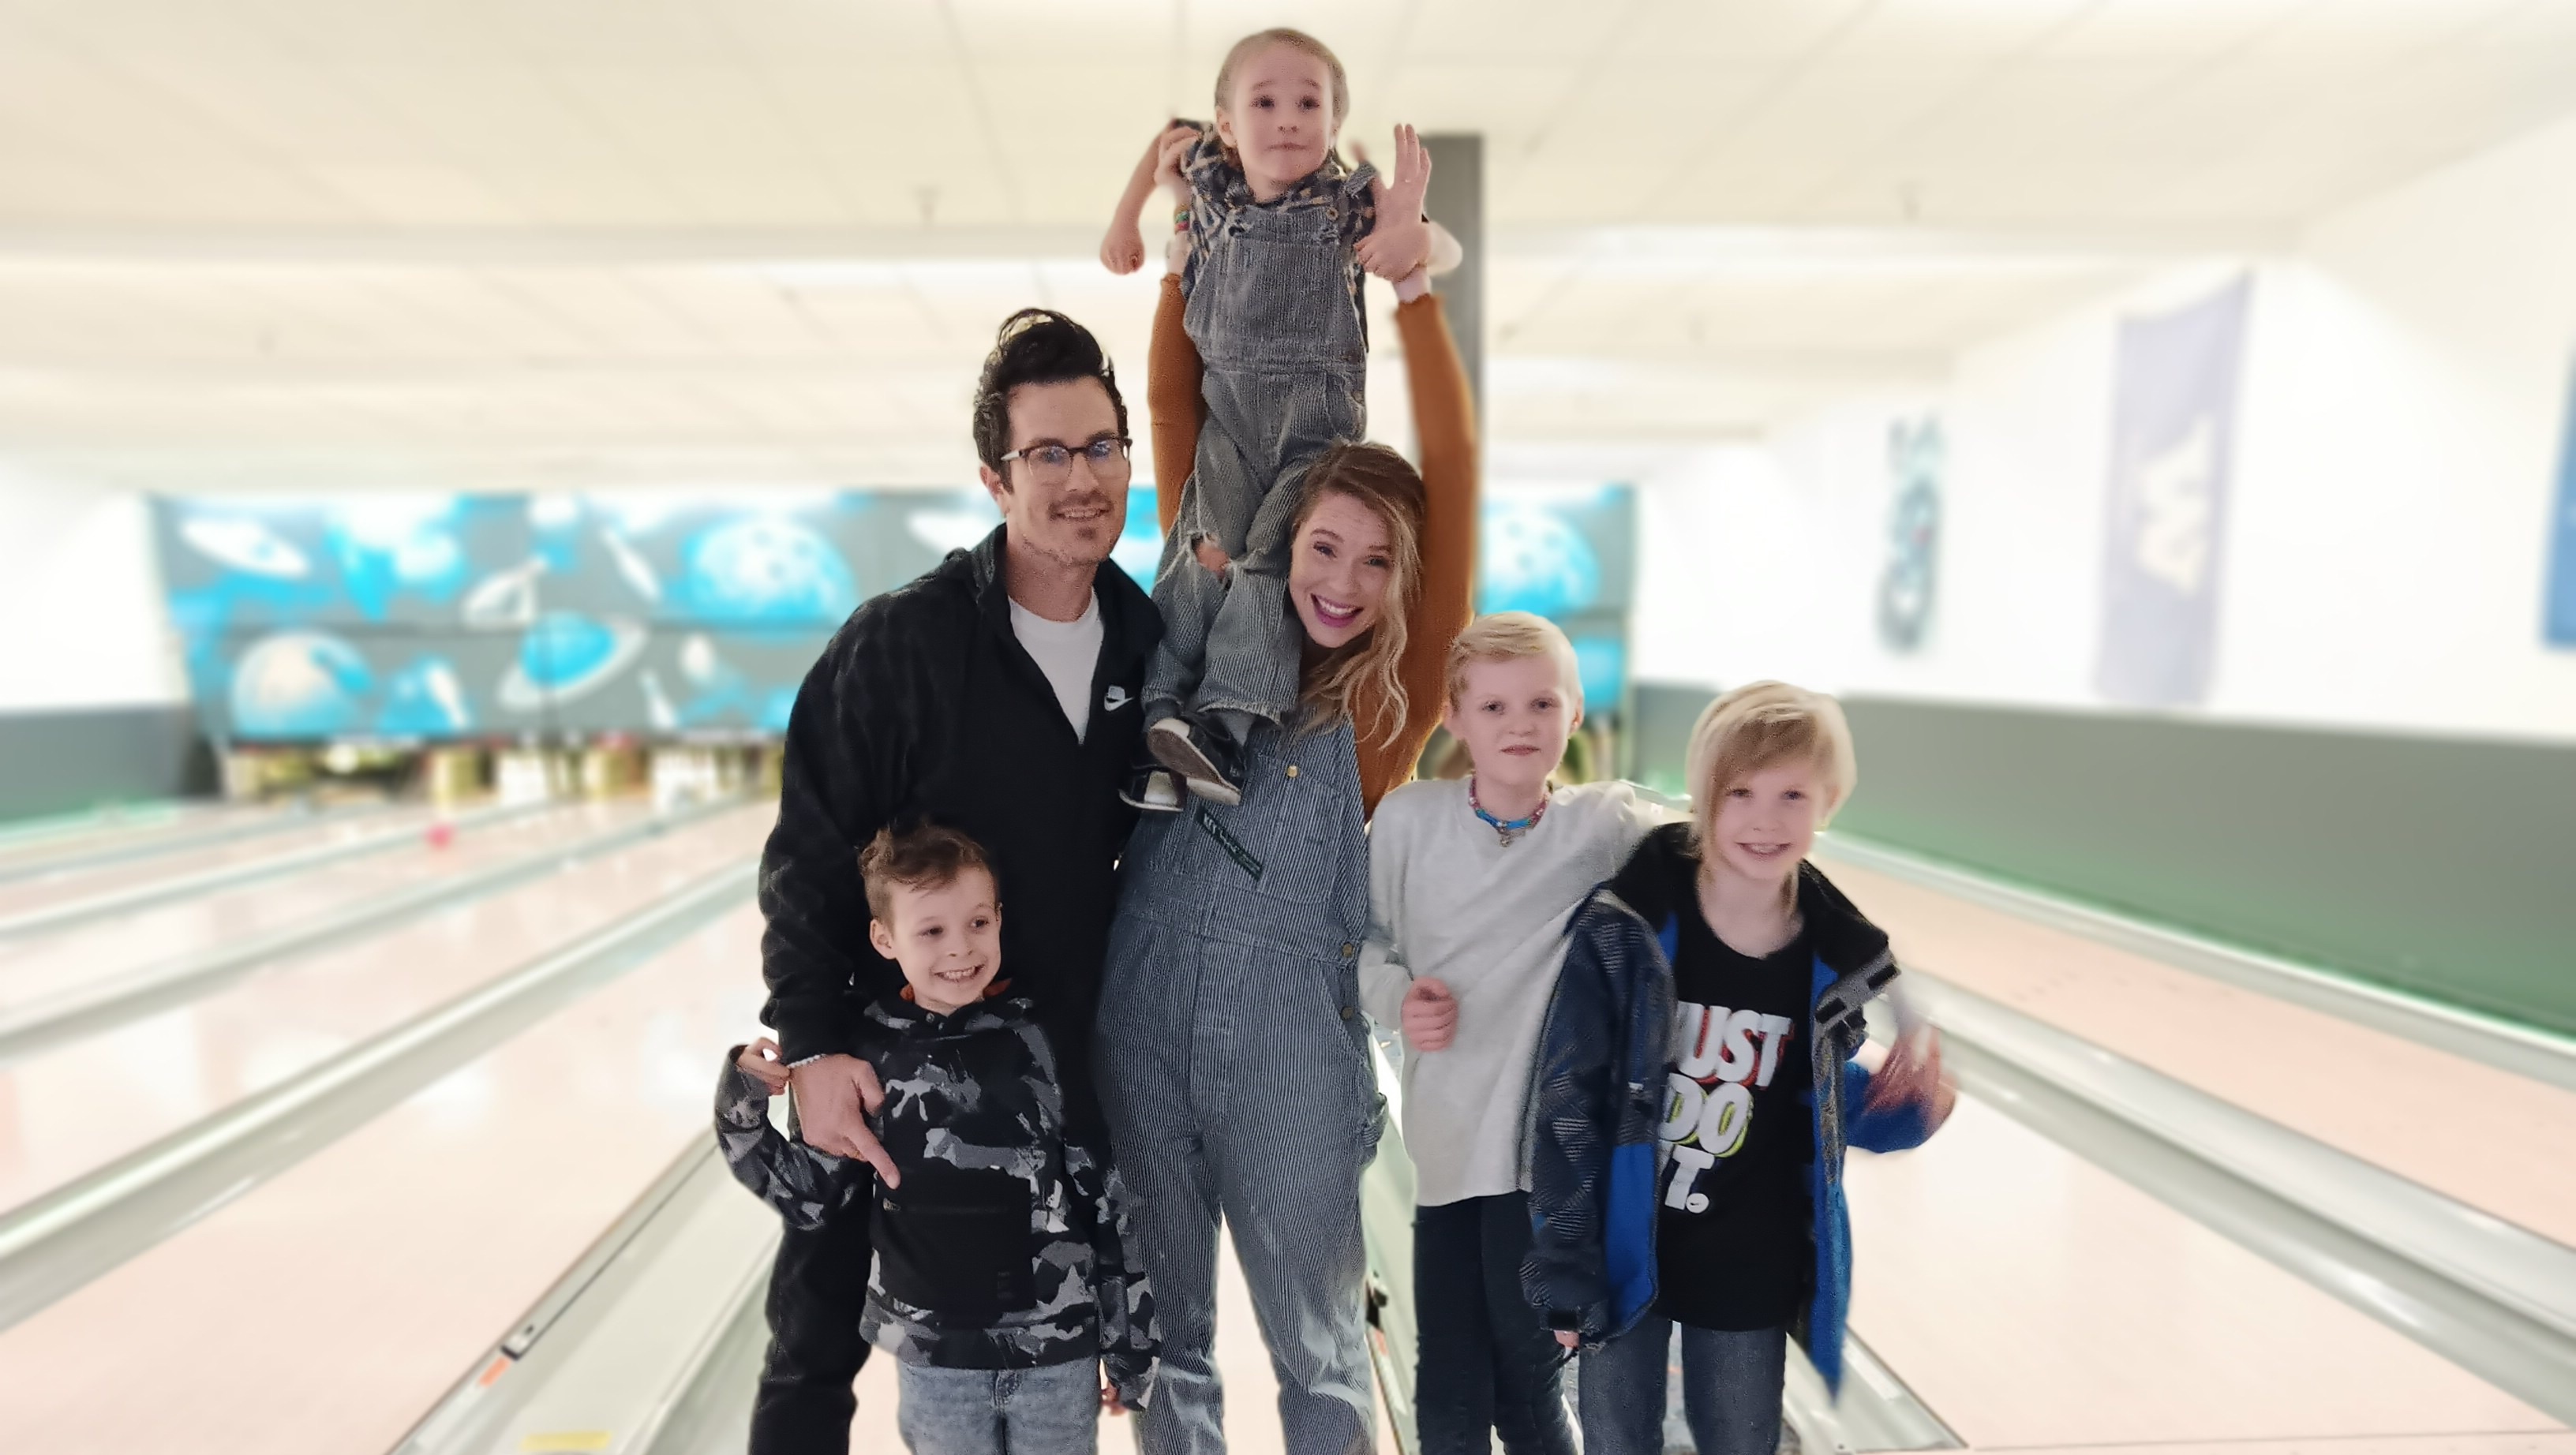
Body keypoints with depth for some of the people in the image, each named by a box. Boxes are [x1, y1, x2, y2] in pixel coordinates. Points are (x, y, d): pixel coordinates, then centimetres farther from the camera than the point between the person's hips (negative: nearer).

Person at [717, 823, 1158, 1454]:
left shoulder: (1049, 1044, -12)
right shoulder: (868, 1056, -7)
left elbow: (1112, 1200, -5)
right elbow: (815, 1196, 3)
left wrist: (1131, 1346, 0)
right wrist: (741, 1112, -10)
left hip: (1058, 1351, -1)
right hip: (933, 1357, 2)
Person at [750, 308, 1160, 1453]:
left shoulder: (1152, 646, -2)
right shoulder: (902, 644, -15)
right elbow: (806, 858, -12)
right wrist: (814, 1045, -18)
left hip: (1067, 1071, 4)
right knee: (817, 1351, 15)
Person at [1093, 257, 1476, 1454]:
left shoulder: (1394, 695, -2)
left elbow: (1455, 468, -10)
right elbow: (1175, 421, 5)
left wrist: (1412, 285, -12)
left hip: (1291, 1048, -2)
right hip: (1144, 1029, 3)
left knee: (1317, 1348, 13)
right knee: (1163, 1336, 18)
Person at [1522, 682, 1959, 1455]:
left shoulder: (1837, 959, -9)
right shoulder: (1626, 928, -19)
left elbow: (1830, 1110, 5)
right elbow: (1567, 1099, -14)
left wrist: (1916, 1101, -16)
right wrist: (1564, 1268, -13)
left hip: (1750, 1273, 2)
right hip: (1624, 1257, -2)